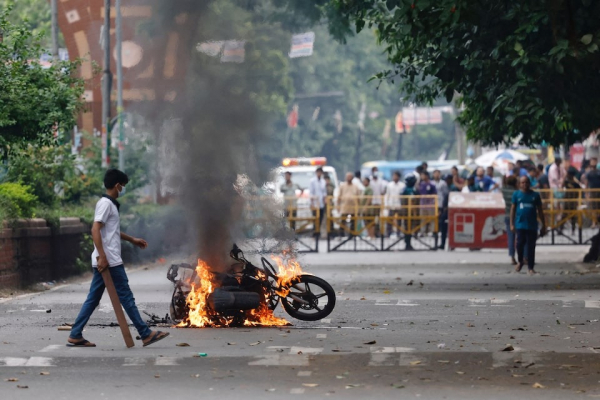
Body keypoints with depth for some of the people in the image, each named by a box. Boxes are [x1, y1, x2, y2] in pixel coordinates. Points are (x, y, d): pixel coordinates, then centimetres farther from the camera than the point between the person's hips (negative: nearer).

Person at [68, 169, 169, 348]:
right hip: (110, 262, -10)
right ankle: (146, 334, 1)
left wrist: (132, 239, 37)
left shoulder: (110, 204, 18)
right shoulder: (106, 203, -12)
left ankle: (75, 336, 8)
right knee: (126, 297, -4)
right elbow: (95, 230, -21)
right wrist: (102, 256, -25)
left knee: (93, 299, 9)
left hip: (104, 261, 10)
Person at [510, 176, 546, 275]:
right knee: (520, 243, -11)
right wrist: (512, 224, 3)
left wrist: (543, 226, 9)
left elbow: (540, 211, 11)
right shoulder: (516, 194, 6)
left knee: (531, 247, 1)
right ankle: (520, 262, 15)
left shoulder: (535, 195, 7)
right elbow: (513, 209, 8)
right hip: (520, 225, -1)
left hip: (532, 225, 1)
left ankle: (531, 268, 9)